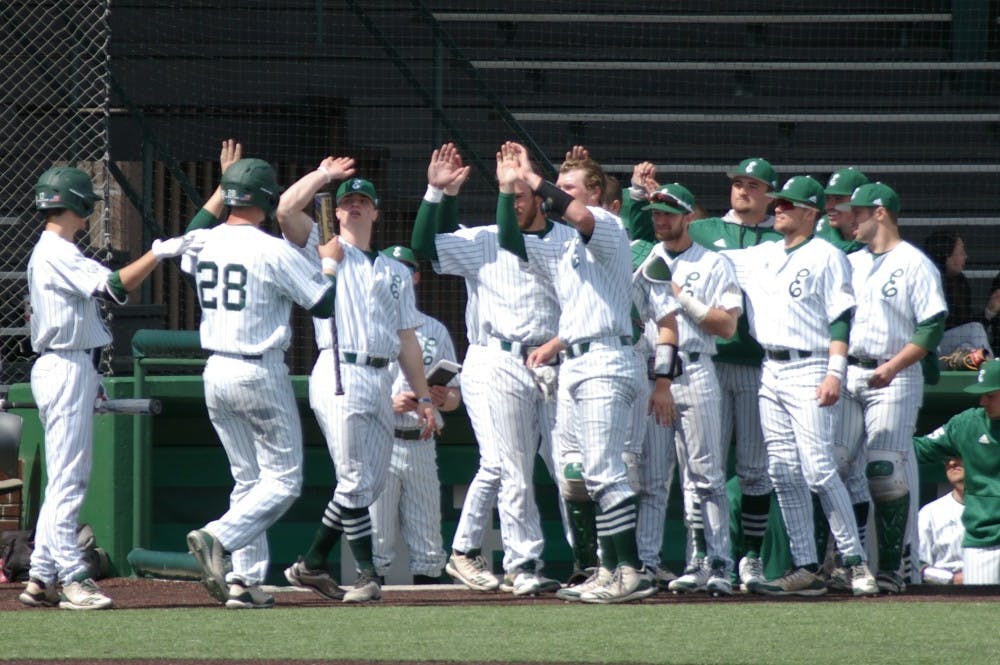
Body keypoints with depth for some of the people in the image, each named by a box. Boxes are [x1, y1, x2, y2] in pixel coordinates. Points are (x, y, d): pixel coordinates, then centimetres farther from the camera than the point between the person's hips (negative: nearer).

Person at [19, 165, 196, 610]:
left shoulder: (50, 252, 18)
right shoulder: (57, 253, -14)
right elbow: (114, 287, -25)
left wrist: (89, 375, 20)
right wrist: (158, 253, -22)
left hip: (66, 368, 11)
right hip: (67, 369, -11)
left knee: (64, 480, 11)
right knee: (67, 479, -10)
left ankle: (42, 578, 11)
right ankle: (71, 578, -11)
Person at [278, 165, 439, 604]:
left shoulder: (395, 272, 23)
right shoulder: (321, 248, 9)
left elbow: (407, 338, 19)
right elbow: (287, 209, -9)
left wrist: (423, 397, 12)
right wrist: (325, 173, 3)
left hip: (381, 381, 6)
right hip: (340, 375, -6)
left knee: (370, 484, 7)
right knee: (355, 481, -11)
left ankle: (311, 566, 17)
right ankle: (368, 573, -9)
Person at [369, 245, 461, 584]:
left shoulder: (436, 331, 17)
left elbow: (454, 395, 18)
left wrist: (444, 399, -6)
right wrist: (389, 404, -18)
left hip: (421, 445, 4)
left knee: (428, 543, 3)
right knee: (376, 543, -7)